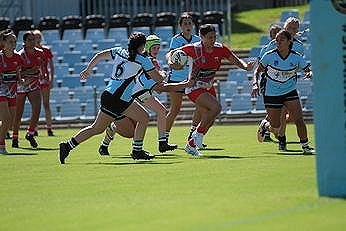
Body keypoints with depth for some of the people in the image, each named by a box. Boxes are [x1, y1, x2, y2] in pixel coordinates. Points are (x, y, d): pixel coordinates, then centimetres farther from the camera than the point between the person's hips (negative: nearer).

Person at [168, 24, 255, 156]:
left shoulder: (220, 49, -6)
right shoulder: (195, 49, -17)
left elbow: (236, 61, -1)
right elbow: (171, 53, -10)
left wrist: (246, 66, -22)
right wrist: (171, 63, -31)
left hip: (208, 87, 6)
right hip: (194, 88, -6)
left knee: (210, 119, 7)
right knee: (216, 107, -27)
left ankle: (191, 145, 26)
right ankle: (198, 134, -9)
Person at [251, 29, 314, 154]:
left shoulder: (296, 57, -10)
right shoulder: (269, 56, -14)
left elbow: (308, 71, -2)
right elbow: (258, 70, -2)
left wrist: (310, 74, -26)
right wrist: (255, 83, -19)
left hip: (290, 92, 1)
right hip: (271, 93, -1)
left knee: (299, 119, -17)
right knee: (275, 128, 5)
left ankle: (305, 146, -5)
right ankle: (264, 125, 40)